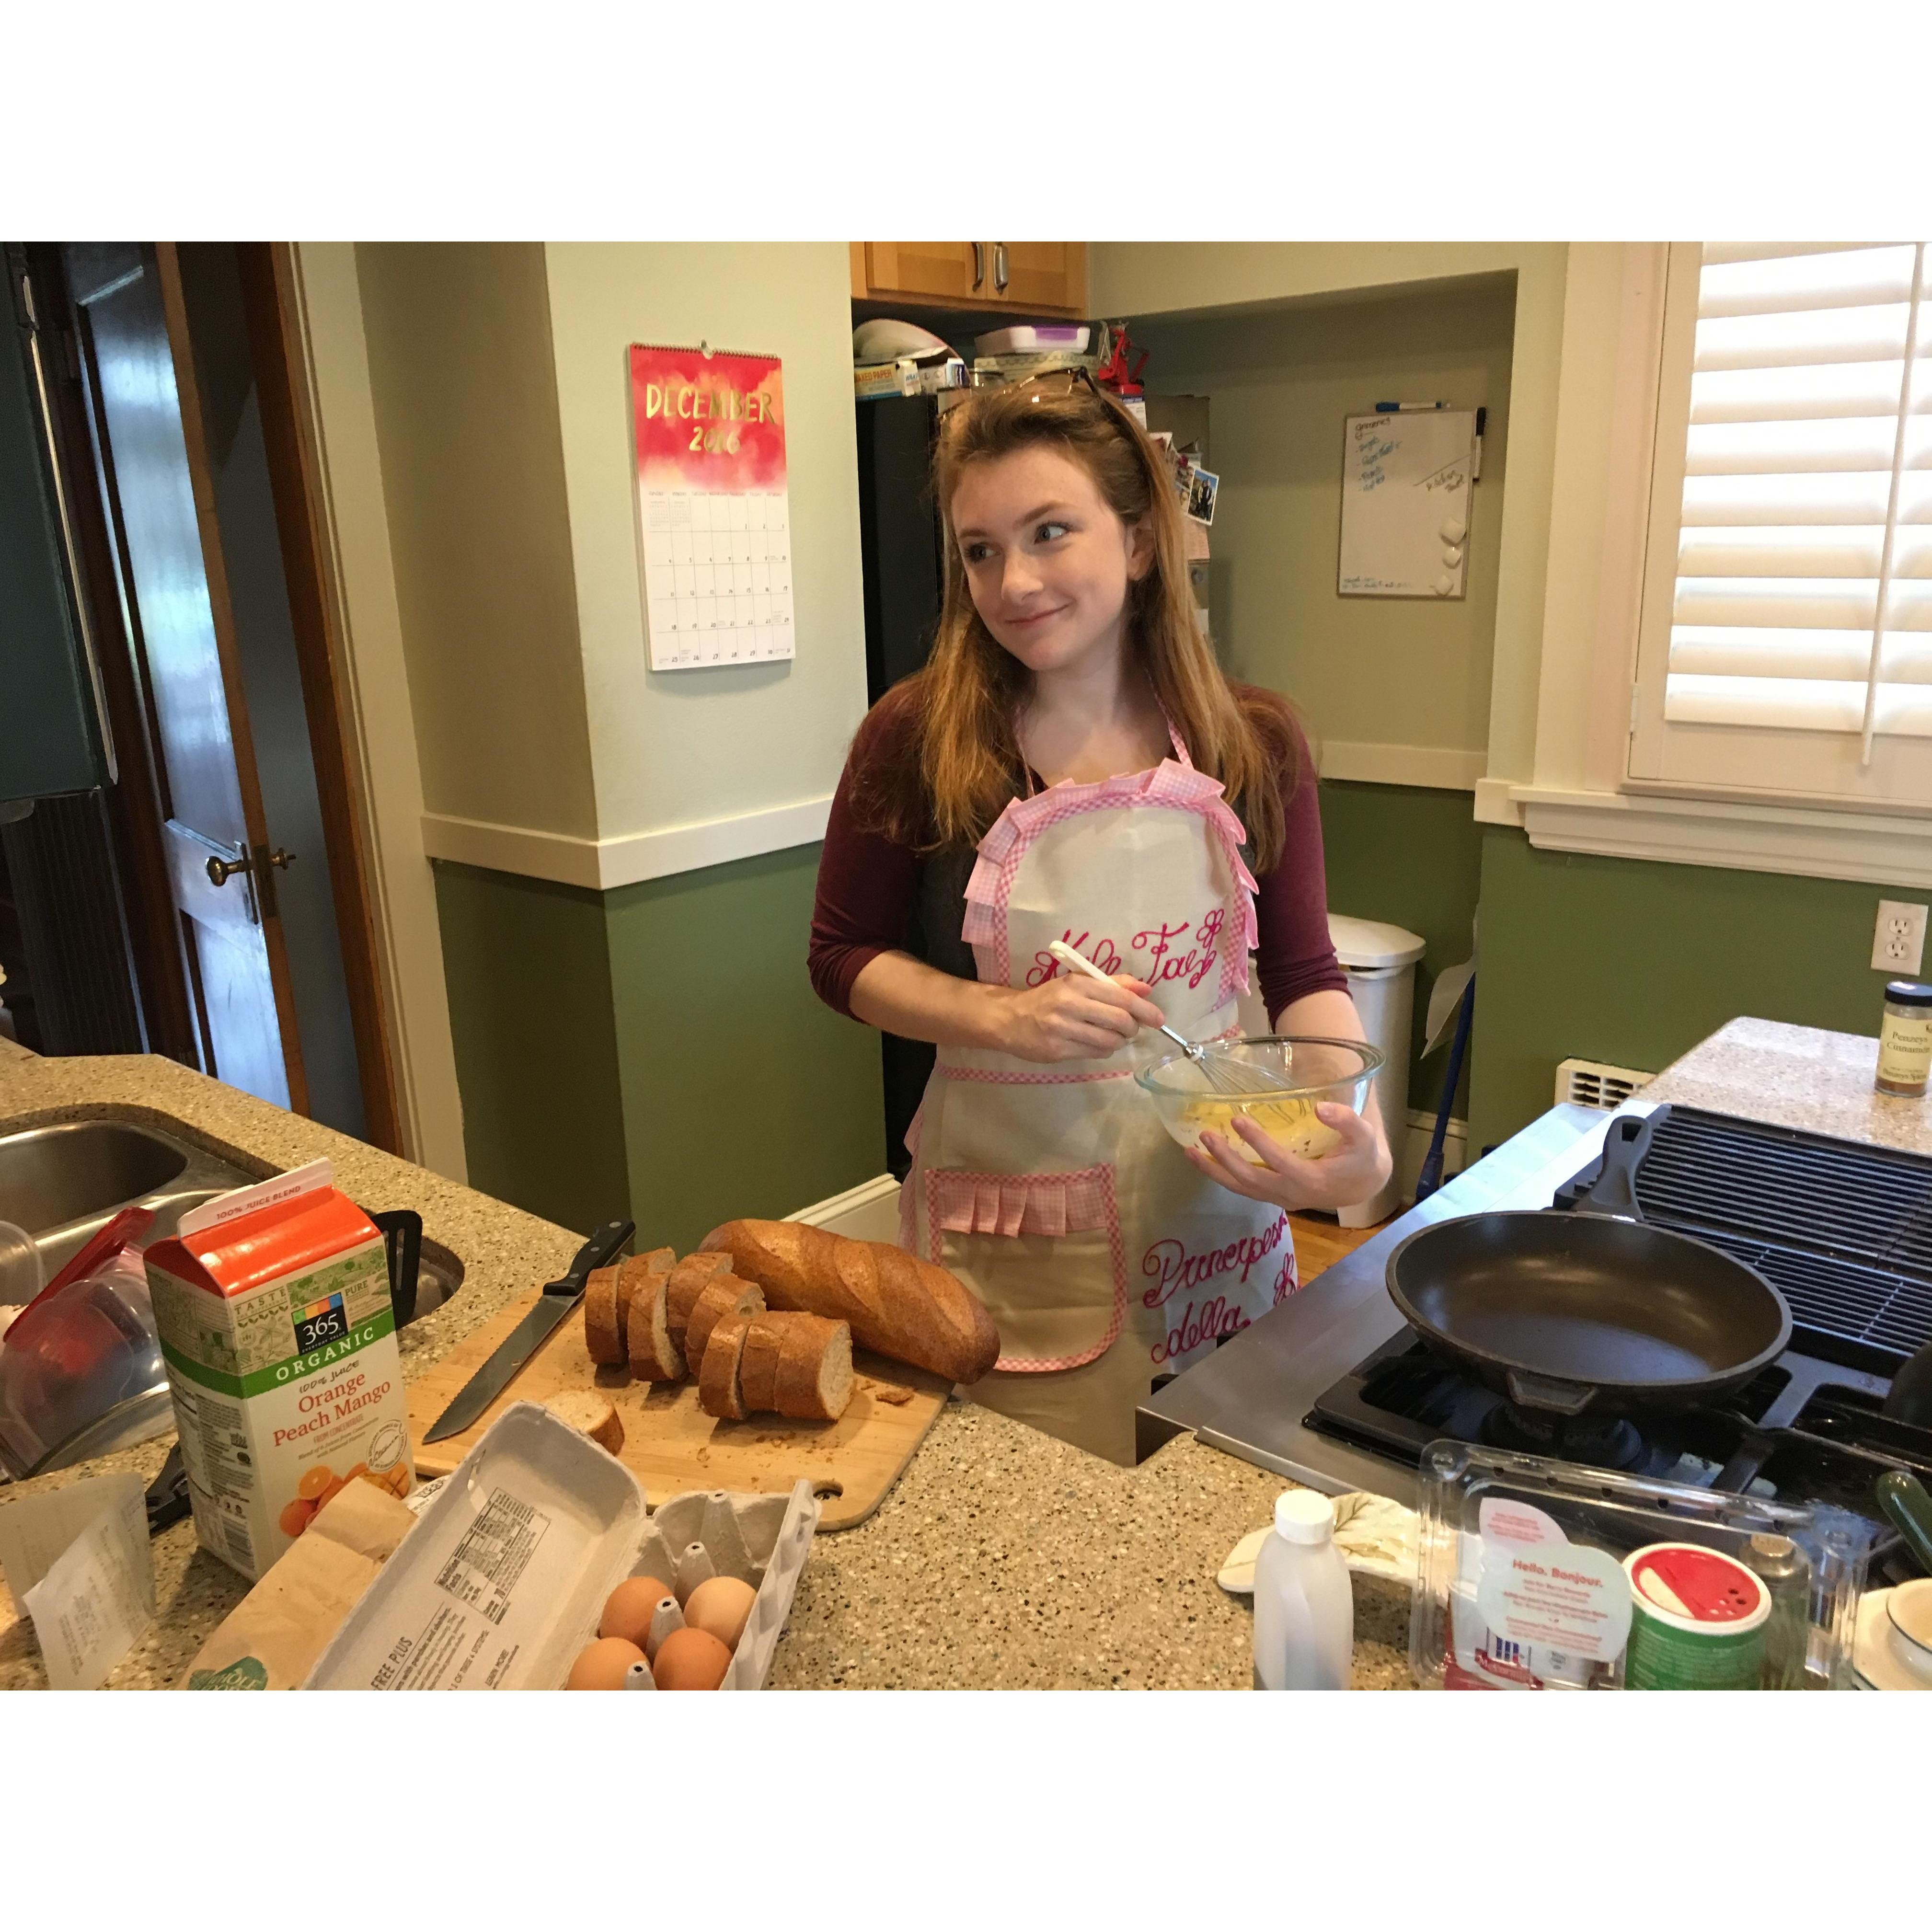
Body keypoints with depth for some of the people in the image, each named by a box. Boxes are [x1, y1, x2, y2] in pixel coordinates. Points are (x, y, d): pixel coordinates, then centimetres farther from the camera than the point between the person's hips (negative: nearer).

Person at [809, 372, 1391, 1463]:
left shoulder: (1252, 743, -4)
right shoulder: (919, 738, -10)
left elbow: (1305, 973, 1)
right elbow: (844, 955, -2)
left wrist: (1357, 1137, -17)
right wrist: (1003, 1014, -19)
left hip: (1217, 1213, 3)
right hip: (1011, 1244, -2)